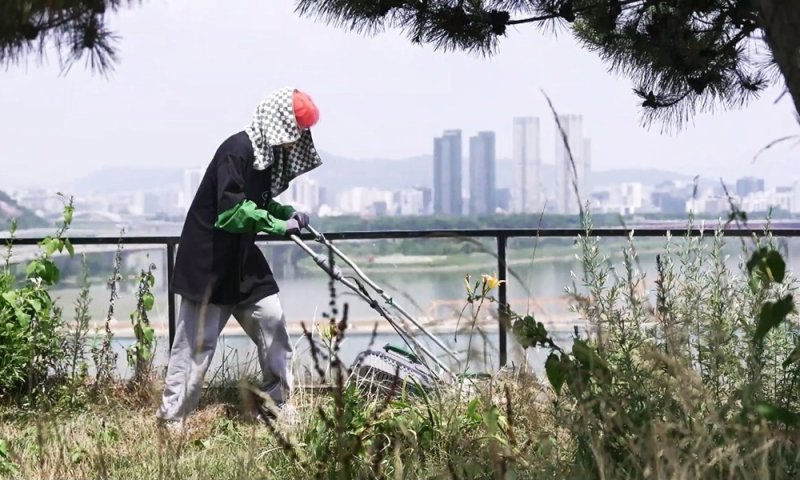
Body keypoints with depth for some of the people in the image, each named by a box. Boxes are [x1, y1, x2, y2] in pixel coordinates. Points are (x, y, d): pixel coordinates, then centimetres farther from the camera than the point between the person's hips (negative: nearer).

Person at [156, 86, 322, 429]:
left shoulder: (269, 154, 6)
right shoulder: (237, 150, -21)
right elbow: (231, 211, -27)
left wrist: (287, 213, 1)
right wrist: (279, 226, -22)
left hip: (242, 260, 9)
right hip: (208, 262, -9)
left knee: (272, 325, 8)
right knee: (198, 342, -3)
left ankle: (280, 407, 19)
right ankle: (172, 420, 7)